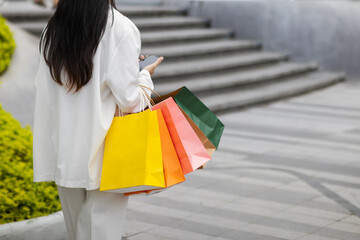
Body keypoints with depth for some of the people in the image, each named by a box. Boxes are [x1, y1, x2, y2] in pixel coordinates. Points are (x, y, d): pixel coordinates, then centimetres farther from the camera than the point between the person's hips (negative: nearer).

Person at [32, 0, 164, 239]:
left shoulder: (52, 30, 2)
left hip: (64, 154, 5)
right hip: (103, 154, -5)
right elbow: (129, 99, -15)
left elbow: (43, 87, 7)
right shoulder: (119, 28, -13)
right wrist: (145, 75, 6)